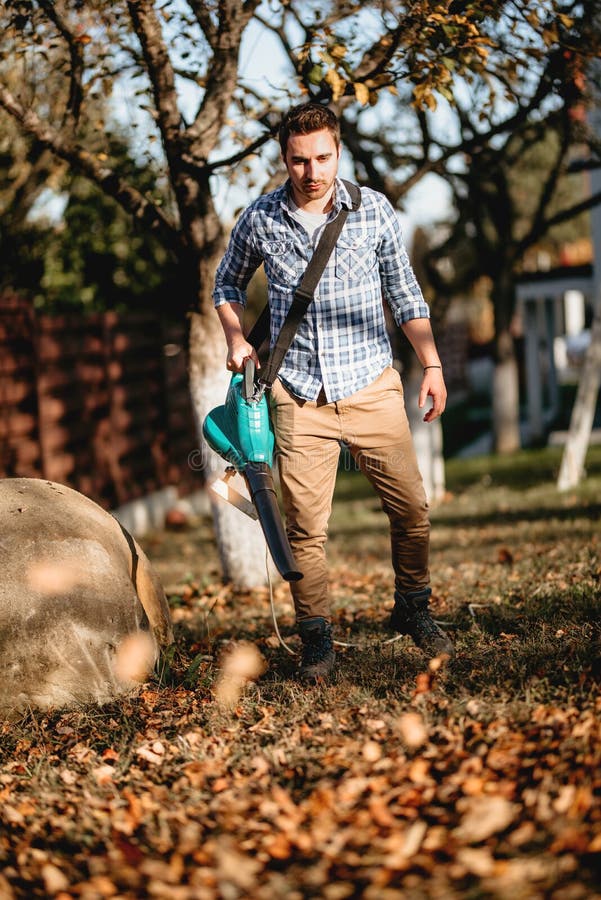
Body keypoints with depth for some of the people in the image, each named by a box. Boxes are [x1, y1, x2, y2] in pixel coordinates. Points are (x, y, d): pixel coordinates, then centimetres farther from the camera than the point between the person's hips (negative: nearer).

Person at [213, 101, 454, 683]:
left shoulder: (374, 211, 0)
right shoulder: (259, 220, 0)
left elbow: (404, 294, 9)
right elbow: (227, 285, 18)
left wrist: (431, 363, 3)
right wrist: (236, 338, 1)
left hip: (372, 387, 1)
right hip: (299, 395, 0)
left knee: (411, 508, 1)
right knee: (305, 525, -1)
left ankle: (412, 611, 24)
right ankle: (316, 641, 13)